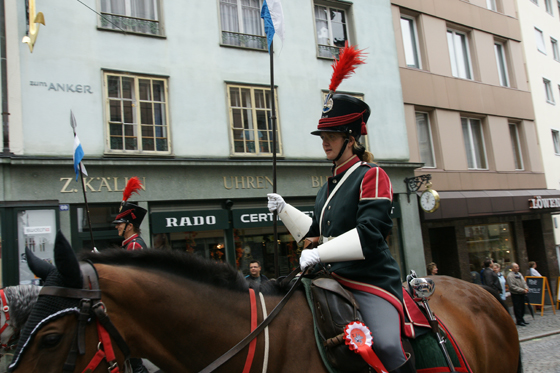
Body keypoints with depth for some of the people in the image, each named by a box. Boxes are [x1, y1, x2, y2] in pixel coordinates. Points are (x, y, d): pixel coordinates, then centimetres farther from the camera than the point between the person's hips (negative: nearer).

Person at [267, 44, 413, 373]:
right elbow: (315, 231, 22)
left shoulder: (372, 176, -9)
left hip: (372, 278, -8)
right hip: (336, 278, 8)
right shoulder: (330, 185, 17)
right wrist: (284, 209, 10)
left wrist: (319, 253, -23)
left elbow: (369, 233, -20)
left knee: (386, 344, -28)